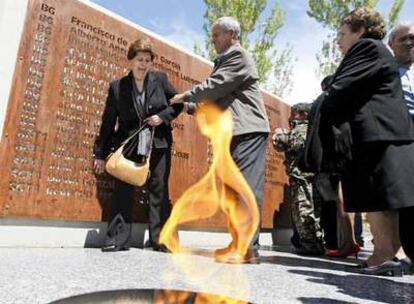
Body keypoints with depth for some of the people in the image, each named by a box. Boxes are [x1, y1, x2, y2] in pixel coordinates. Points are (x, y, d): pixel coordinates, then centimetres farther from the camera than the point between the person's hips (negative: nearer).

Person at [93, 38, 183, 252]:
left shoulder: (160, 79, 4)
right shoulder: (117, 87, 2)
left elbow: (178, 103, 10)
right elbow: (108, 122, 3)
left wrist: (163, 116, -9)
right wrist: (101, 154, 3)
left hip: (158, 146, 1)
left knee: (159, 190, 2)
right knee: (123, 191, -3)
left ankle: (159, 239, 9)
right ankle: (117, 239, 5)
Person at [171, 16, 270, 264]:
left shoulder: (239, 57, -4)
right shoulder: (226, 60, 25)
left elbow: (215, 86, -12)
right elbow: (216, 98, 22)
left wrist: (185, 96, -1)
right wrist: (191, 107, 13)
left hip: (248, 131, -10)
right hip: (236, 133, 10)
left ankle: (249, 248, -10)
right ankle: (238, 243, 15)